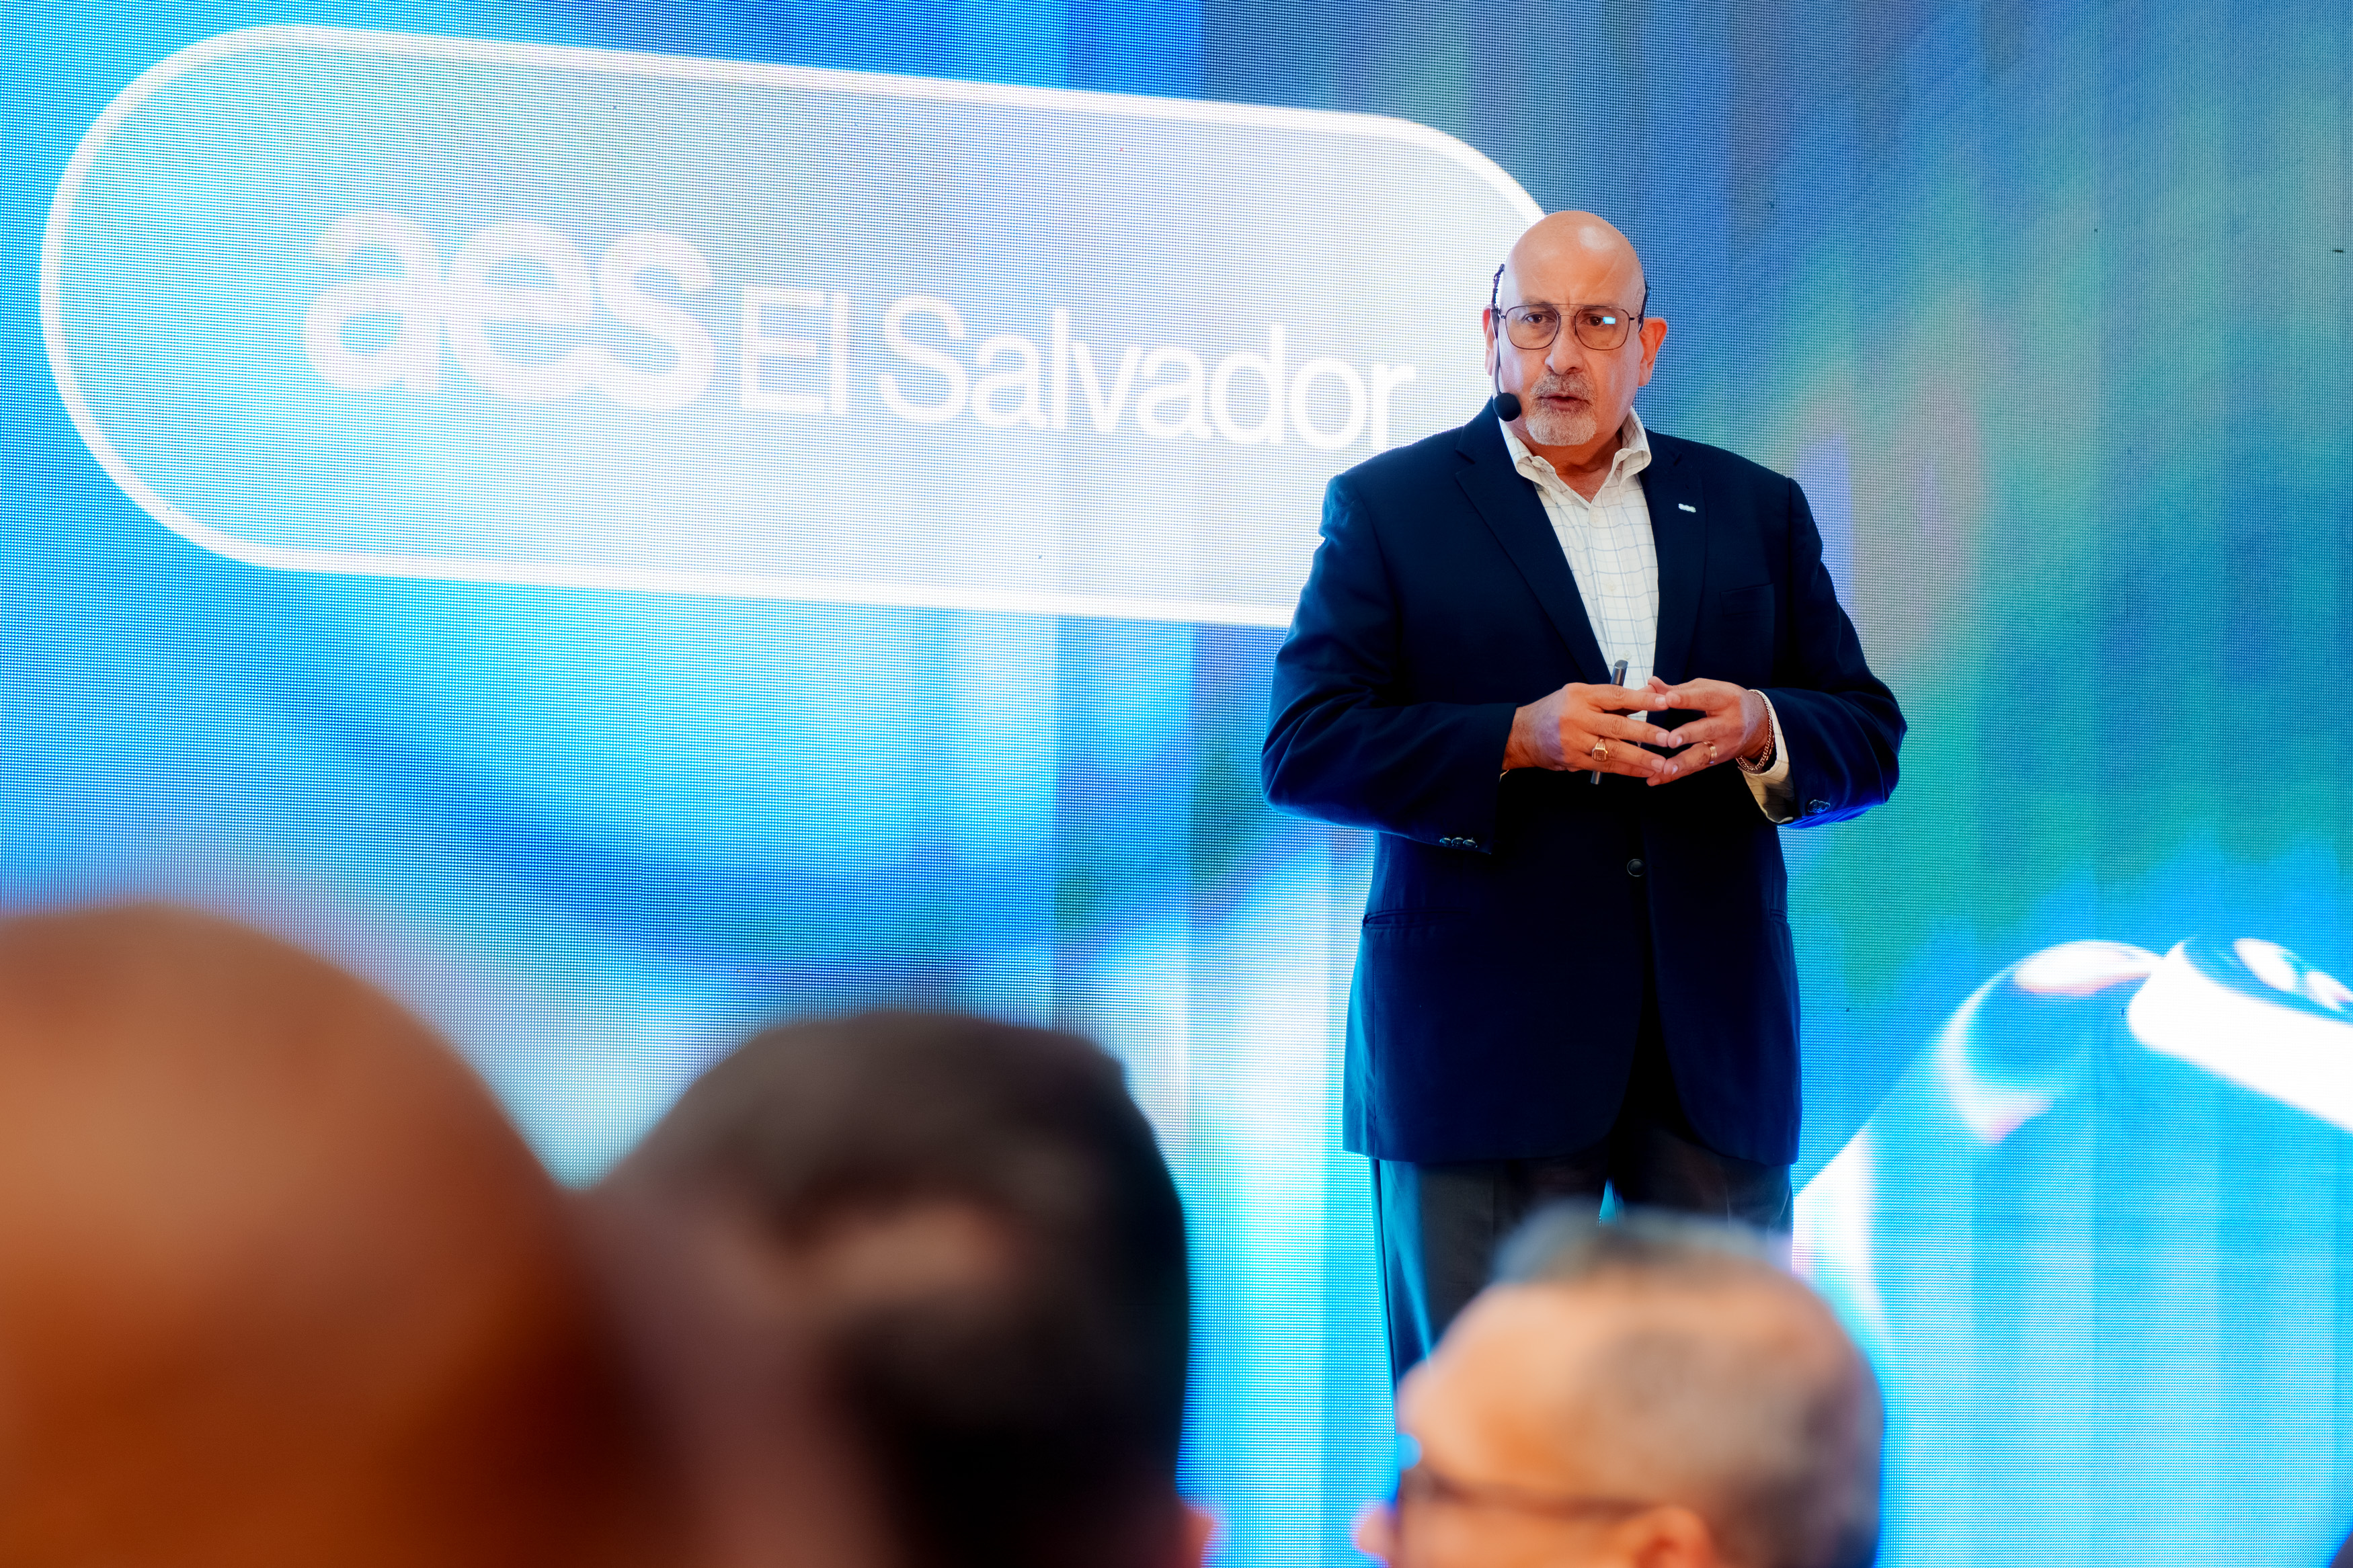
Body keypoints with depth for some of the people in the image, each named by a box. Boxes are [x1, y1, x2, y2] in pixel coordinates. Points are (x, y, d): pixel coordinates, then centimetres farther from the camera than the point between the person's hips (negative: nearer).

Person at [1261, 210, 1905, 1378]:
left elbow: (1869, 741, 13)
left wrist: (1759, 727, -10)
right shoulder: (1385, 508, 6)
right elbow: (1302, 750, -4)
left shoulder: (1756, 512, 15)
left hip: (1717, 1048, 3)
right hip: (1480, 1049, -3)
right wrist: (1518, 740, -16)